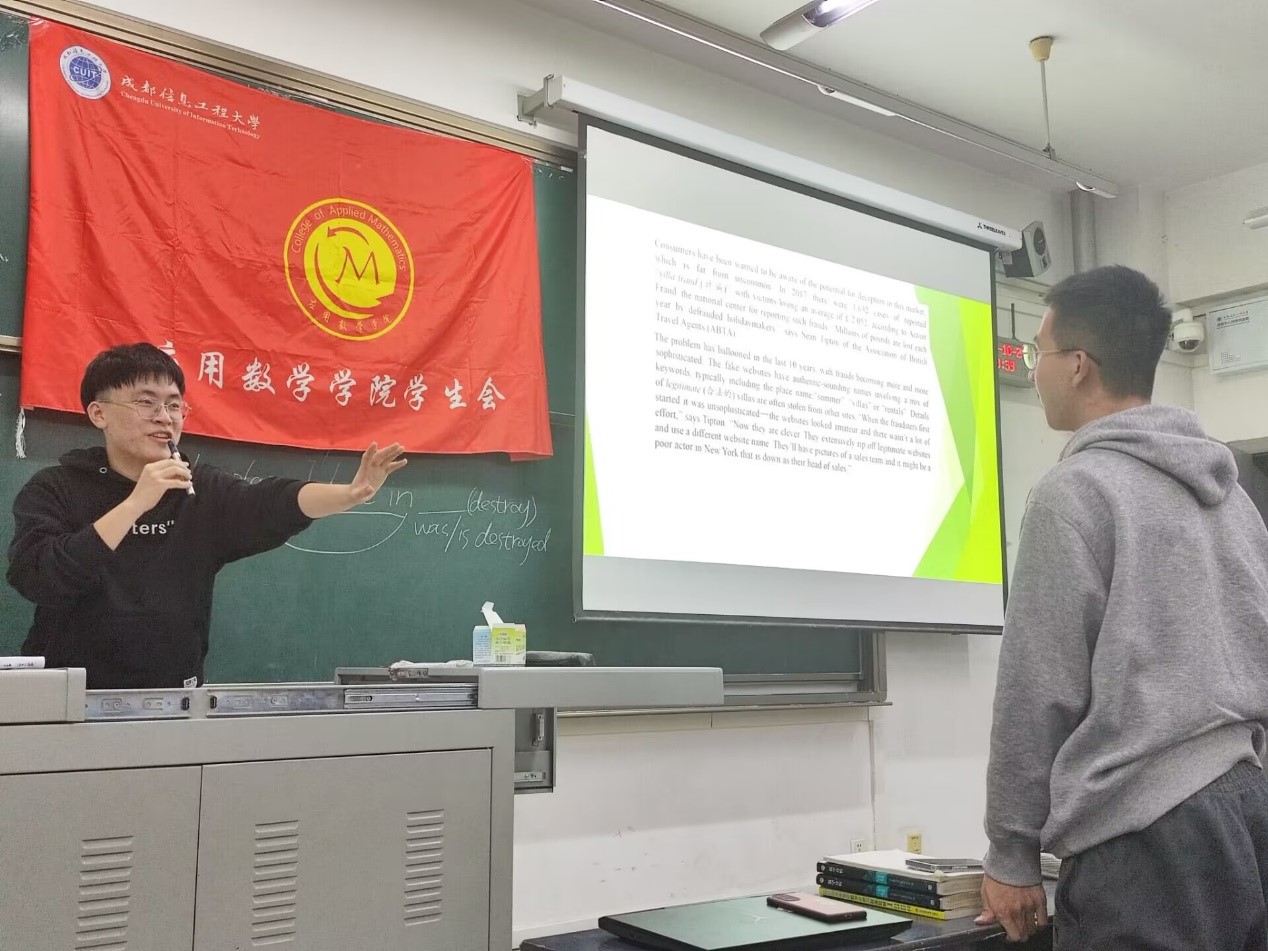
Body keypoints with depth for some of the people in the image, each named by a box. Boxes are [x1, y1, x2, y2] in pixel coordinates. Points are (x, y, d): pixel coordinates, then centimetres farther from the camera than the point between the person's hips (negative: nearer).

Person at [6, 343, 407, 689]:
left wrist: (351, 494, -32)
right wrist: (136, 503, -20)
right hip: (72, 695, -1)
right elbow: (34, 579, -16)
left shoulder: (203, 491, 5)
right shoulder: (55, 489, -1)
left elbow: (273, 503, -13)